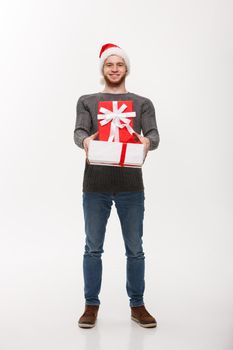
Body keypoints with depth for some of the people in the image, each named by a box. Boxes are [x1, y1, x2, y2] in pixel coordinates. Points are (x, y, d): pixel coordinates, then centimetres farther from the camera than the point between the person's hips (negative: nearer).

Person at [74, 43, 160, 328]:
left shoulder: (143, 103, 12)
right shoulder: (86, 101, 12)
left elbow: (154, 135, -2)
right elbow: (78, 132, -4)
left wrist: (147, 141, -26)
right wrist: (85, 140, -27)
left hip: (131, 185, 0)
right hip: (95, 185, 0)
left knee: (135, 249, 7)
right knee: (93, 248, 7)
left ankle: (137, 305, 21)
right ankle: (91, 305, 21)